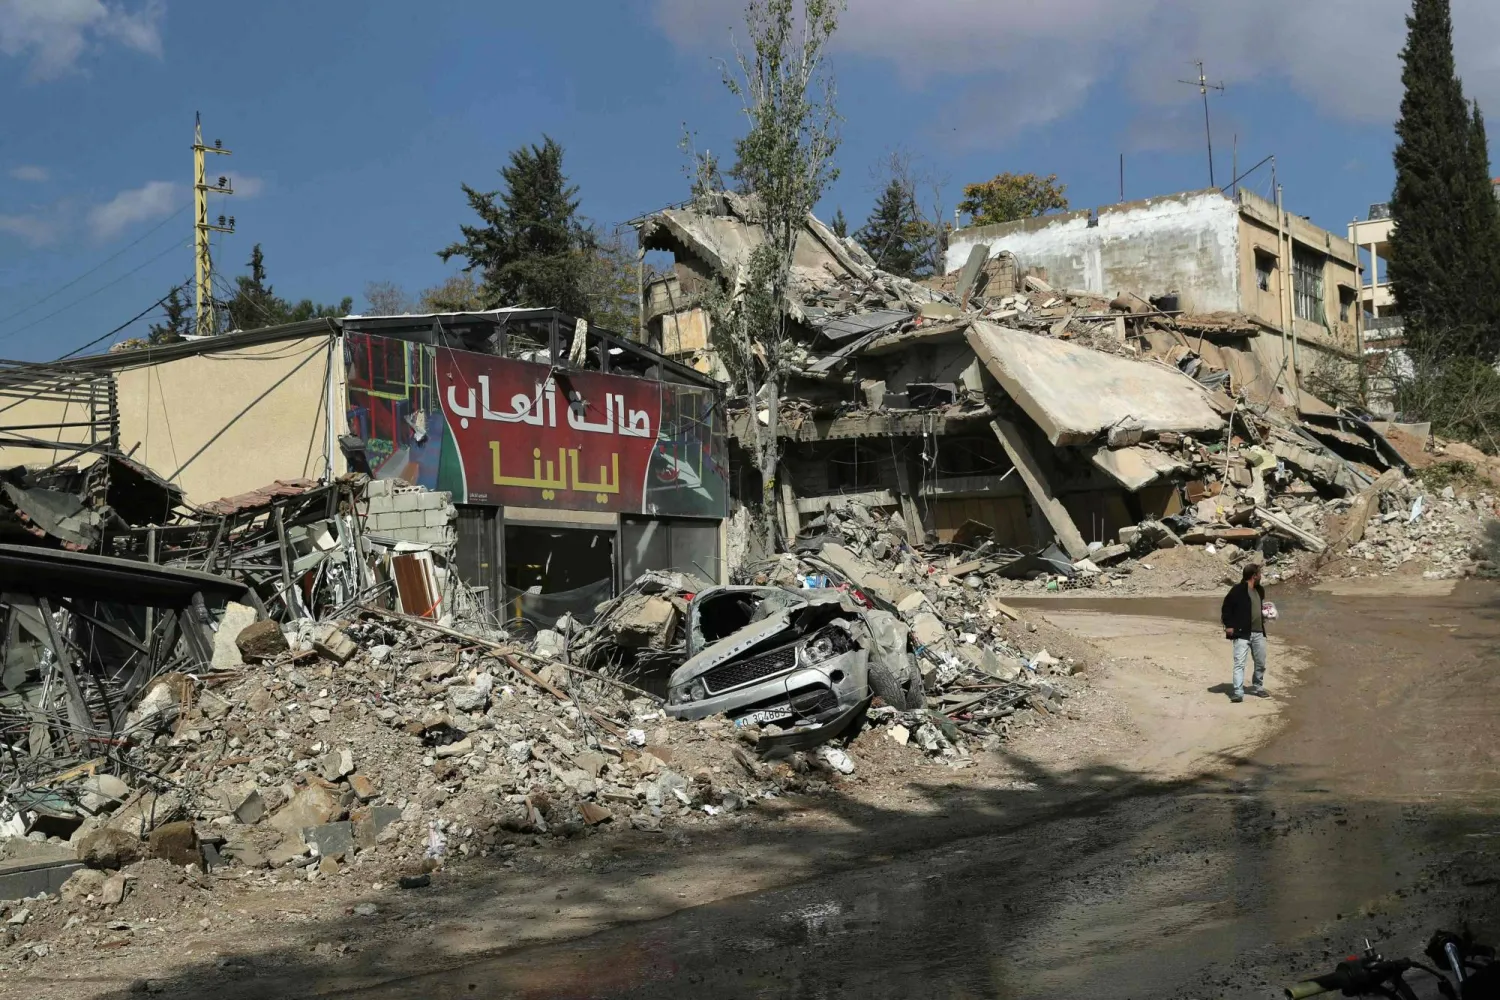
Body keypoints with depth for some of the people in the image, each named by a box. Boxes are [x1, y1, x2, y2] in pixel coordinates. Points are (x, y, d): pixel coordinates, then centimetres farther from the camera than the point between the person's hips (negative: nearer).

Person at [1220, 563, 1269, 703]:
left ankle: (1257, 687, 33)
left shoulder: (1260, 590, 12)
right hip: (1242, 633, -7)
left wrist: (1264, 611, 9)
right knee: (1239, 663, -11)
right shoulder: (1237, 590, -13)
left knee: (1261, 663, 15)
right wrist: (1228, 625, -14)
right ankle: (1238, 692, -12)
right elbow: (1226, 608, -10)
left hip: (1258, 633, 7)